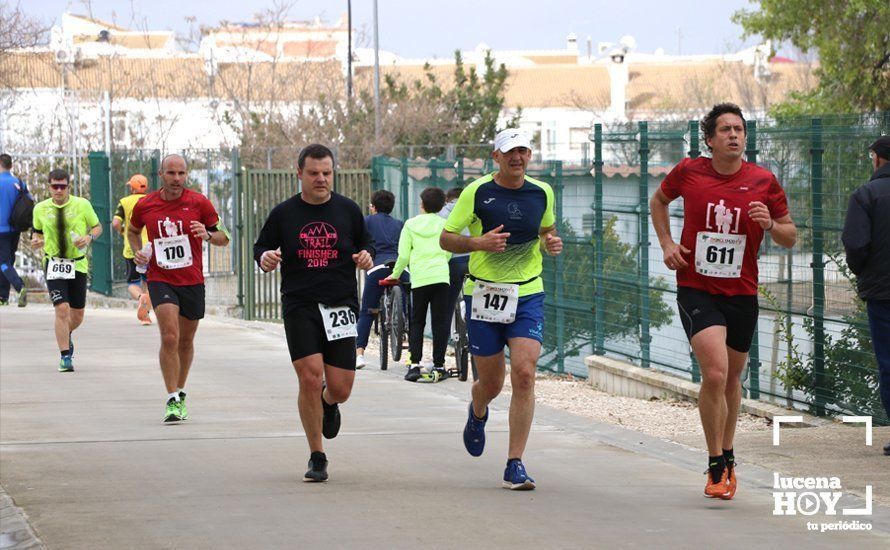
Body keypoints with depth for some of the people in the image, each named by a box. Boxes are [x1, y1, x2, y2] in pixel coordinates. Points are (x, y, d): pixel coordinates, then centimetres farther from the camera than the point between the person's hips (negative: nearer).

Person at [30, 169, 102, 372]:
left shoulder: (82, 205, -3)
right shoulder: (40, 209, 1)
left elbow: (97, 227, 8)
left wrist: (89, 237, -13)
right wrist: (36, 241, -7)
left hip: (78, 265, 1)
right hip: (54, 264, -1)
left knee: (77, 315, 10)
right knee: (62, 310, -16)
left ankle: (66, 335, 45)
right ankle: (65, 356, -8)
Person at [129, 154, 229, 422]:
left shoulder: (199, 202, -4)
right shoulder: (145, 205, -1)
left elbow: (223, 237, 1)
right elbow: (132, 231, 20)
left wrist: (208, 234, -21)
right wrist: (137, 252, 0)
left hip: (192, 281, 1)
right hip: (160, 279, -1)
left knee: (185, 341, 14)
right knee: (169, 337, -18)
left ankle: (180, 393, 35)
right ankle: (172, 400, -14)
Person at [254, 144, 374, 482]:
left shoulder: (348, 210, 7)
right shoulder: (283, 213, 5)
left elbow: (366, 243, 18)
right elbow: (261, 248, 14)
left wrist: (366, 256, -5)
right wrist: (265, 258, -9)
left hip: (341, 307, 1)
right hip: (299, 307, -1)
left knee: (340, 389, -3)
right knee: (310, 378, -15)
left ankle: (329, 404, 39)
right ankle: (317, 458, 1)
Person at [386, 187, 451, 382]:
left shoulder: (410, 225, 4)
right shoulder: (444, 225, 5)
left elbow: (403, 257, 2)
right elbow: (448, 253, 9)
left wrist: (395, 274, 18)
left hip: (419, 278, 0)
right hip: (441, 276, 0)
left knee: (416, 322, 9)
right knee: (440, 322, 4)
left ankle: (414, 364, -3)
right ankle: (438, 366, 3)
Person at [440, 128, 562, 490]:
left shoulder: (542, 192, 5)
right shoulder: (477, 192, -4)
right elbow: (446, 239, 0)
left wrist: (551, 243, 1)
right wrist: (479, 242, -19)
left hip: (527, 295, 1)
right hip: (483, 294, -1)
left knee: (524, 374, -16)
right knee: (491, 382, 7)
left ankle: (515, 465, -10)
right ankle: (478, 414, 48)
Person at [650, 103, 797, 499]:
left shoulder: (764, 181, -2)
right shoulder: (688, 172, -3)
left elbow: (791, 238, 7)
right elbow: (658, 200, 19)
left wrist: (770, 225, -15)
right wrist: (666, 243, 5)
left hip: (741, 294, 2)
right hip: (696, 290, -2)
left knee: (732, 379, 15)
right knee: (715, 373, -19)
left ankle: (727, 455, 36)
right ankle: (717, 466, -8)